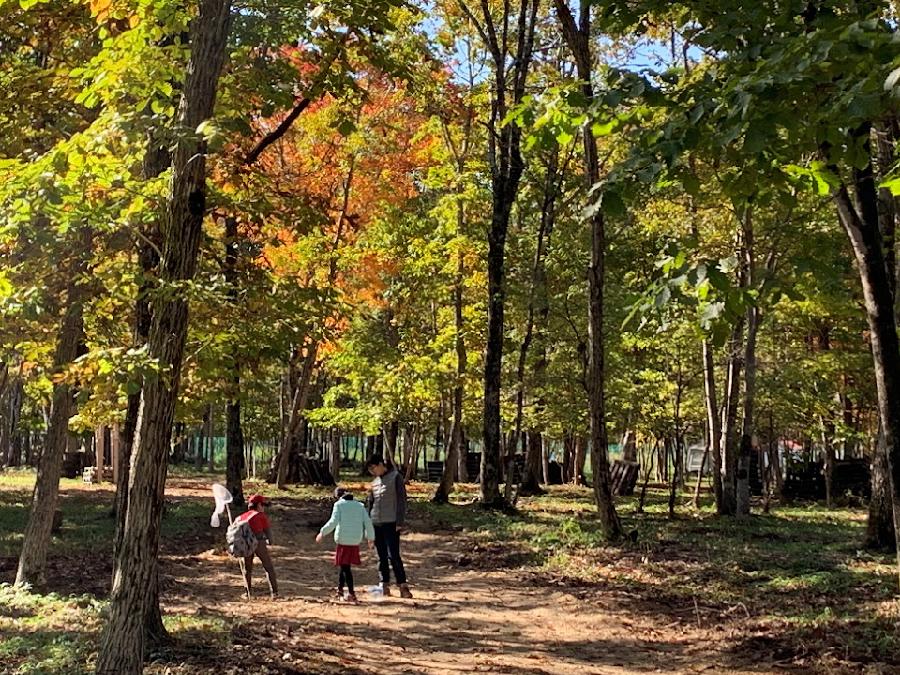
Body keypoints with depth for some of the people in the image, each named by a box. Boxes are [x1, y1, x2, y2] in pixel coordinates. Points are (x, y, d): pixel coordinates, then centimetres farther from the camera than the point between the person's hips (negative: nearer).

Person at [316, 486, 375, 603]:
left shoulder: (338, 505, 0)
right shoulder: (359, 506, 12)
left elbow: (333, 522, -11)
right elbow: (368, 522, 9)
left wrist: (322, 533, -5)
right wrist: (370, 538, 18)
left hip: (343, 540, -5)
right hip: (356, 541, 5)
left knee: (345, 567, -2)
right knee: (344, 565, 19)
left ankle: (351, 594, -9)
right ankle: (340, 589, 27)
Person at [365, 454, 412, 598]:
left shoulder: (396, 477, -3)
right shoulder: (375, 482, 16)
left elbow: (401, 500, -7)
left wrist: (400, 523, -12)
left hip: (391, 523, -6)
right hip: (376, 524, 6)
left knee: (393, 555, -12)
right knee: (382, 557, 8)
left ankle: (403, 586, -8)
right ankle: (385, 586, 13)